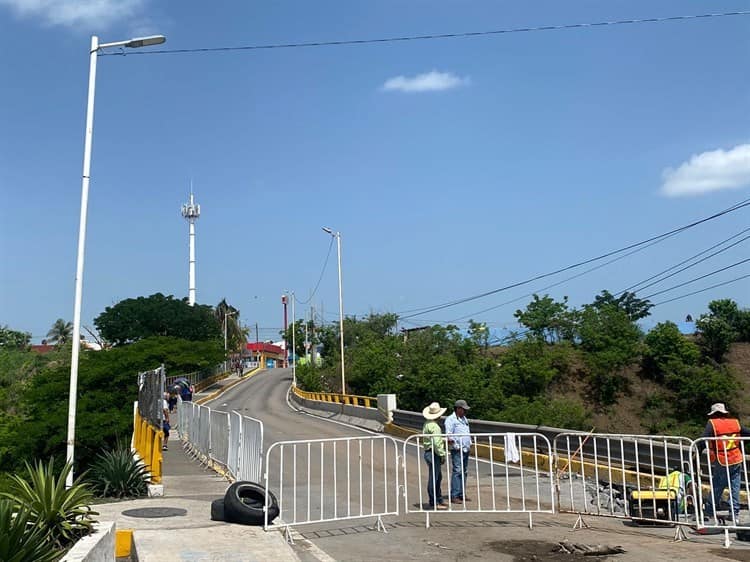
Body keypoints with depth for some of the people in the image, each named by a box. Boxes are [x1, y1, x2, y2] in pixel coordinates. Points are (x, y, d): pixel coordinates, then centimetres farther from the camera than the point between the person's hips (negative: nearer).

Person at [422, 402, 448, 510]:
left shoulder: (427, 424, 14)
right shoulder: (434, 426, -19)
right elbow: (436, 443, -24)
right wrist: (442, 454, -16)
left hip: (429, 452, 10)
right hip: (433, 454, -10)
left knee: (438, 477, 19)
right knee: (433, 479, -4)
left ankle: (439, 500, 28)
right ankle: (433, 503, 1)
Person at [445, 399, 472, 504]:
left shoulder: (464, 418, 19)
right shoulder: (451, 419, -8)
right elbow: (448, 435, -16)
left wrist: (470, 443, 20)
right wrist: (450, 440, -32)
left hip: (466, 450, 9)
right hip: (457, 450, -9)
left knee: (464, 472, 11)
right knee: (457, 472, -11)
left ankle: (462, 494, 18)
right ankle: (454, 496, -9)